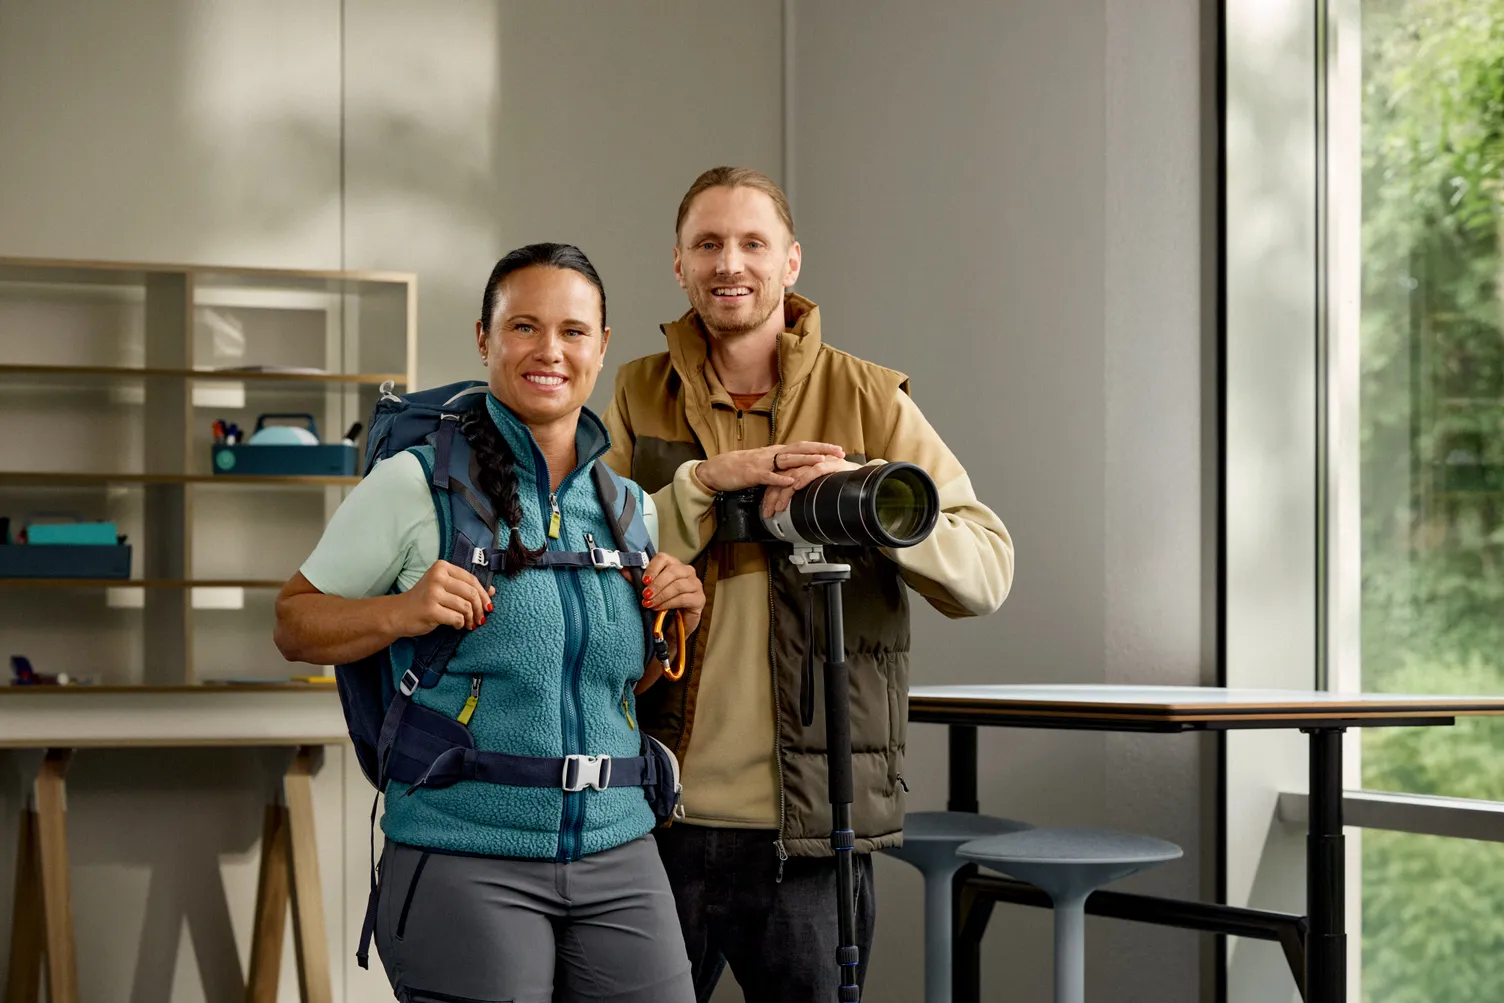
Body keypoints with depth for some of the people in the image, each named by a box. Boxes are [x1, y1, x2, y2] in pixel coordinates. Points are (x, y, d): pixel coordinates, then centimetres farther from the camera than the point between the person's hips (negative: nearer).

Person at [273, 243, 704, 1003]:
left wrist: (680, 624, 3)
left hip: (619, 857, 5)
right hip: (464, 861, -5)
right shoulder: (418, 483, -4)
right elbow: (294, 625, 1)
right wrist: (400, 613, -16)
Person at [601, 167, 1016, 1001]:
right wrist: (706, 482, -17)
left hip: (808, 831, -1)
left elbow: (986, 571, -5)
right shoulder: (638, 397, 8)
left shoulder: (869, 400, 3)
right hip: (657, 815, 1)